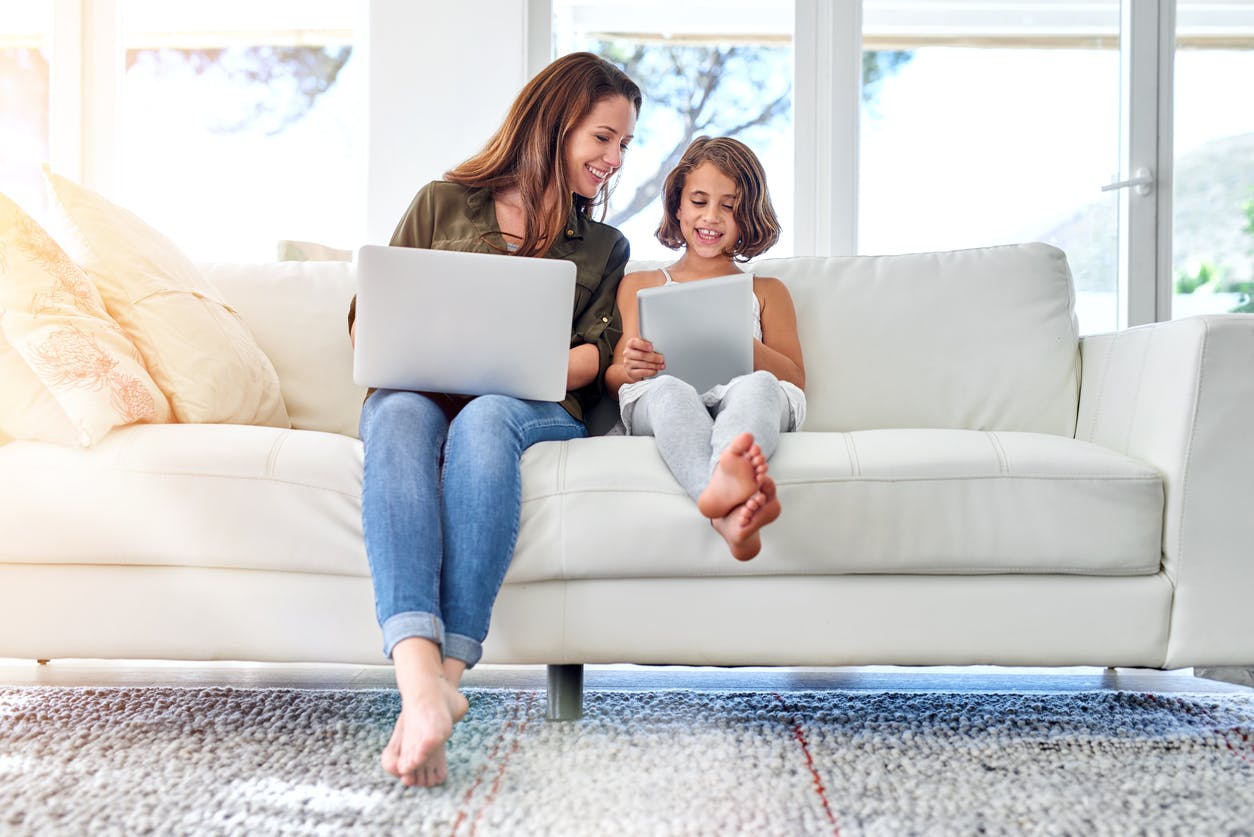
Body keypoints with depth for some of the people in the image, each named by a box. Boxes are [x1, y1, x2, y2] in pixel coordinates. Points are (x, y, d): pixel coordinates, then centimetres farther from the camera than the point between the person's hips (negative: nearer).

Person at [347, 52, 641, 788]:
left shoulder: (604, 249, 24)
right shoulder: (442, 203, 19)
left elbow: (595, 356, 9)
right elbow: (369, 315, 14)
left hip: (533, 408, 0)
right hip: (419, 393, 0)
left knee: (484, 420, -37)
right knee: (400, 415, -37)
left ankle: (447, 668, -49)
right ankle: (421, 677, -57)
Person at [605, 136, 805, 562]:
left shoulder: (767, 292, 30)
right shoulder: (640, 285, 30)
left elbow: (796, 380, 16)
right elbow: (612, 380, 19)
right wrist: (629, 369, -8)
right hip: (656, 405, 0)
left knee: (758, 385, -36)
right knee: (669, 389, -38)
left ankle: (726, 474, -71)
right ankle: (729, 512, -68)